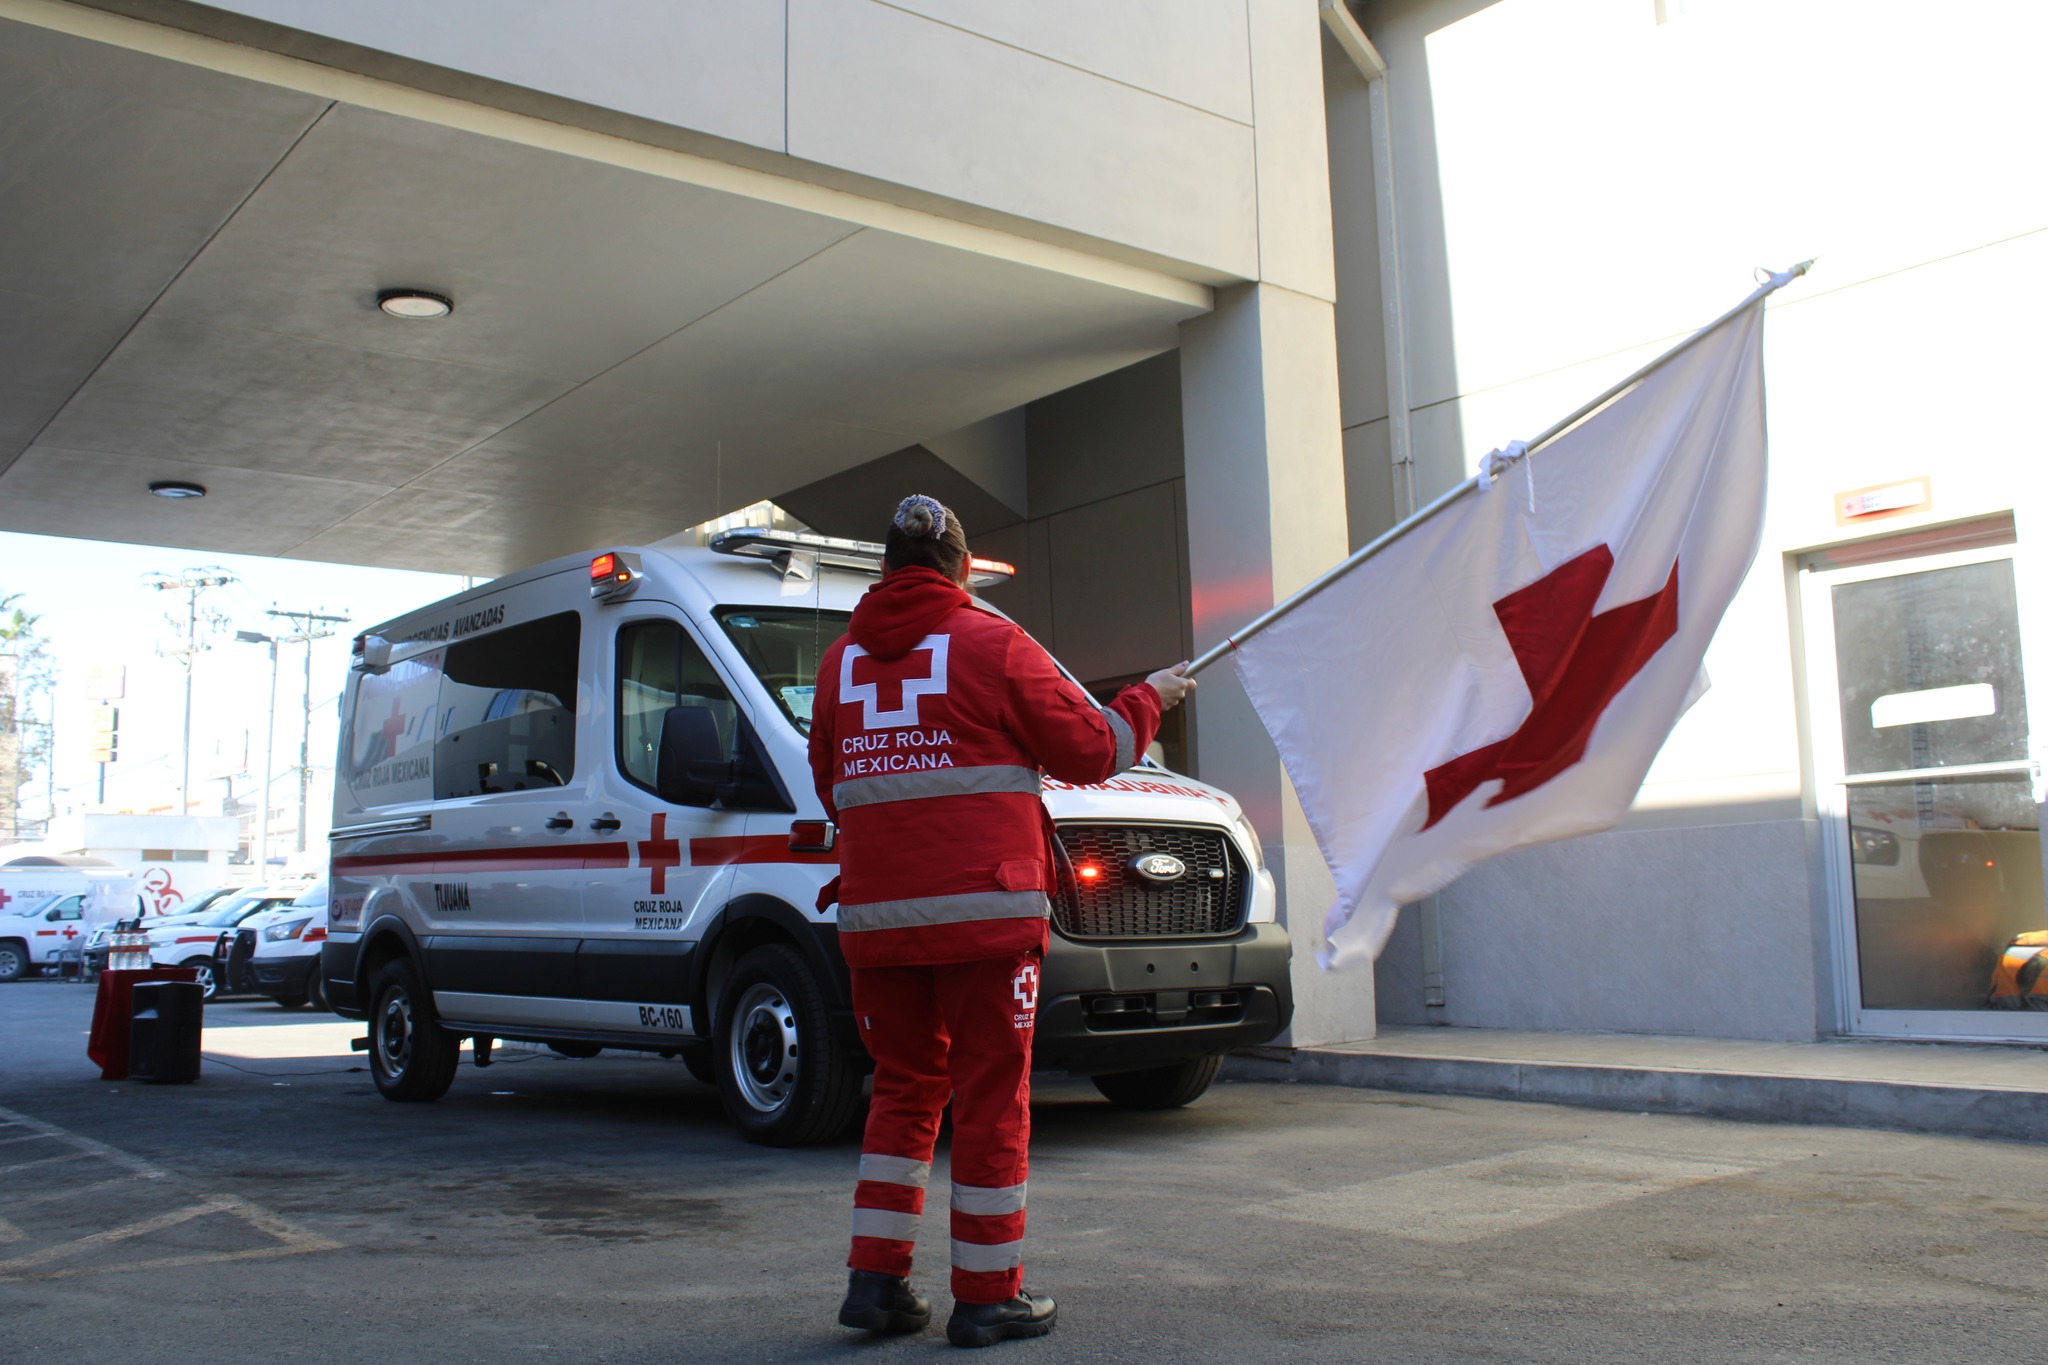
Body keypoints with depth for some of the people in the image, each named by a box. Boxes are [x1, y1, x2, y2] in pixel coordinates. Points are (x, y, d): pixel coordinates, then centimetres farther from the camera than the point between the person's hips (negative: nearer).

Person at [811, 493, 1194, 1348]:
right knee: (991, 1099, 3)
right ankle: (987, 1296, 9)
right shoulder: (991, 644, -3)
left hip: (877, 915, 5)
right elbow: (1089, 750, 1)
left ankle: (875, 1277, 14)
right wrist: (1150, 700, 18)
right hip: (982, 910, -5)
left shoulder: (841, 659, 12)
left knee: (903, 1091, 16)